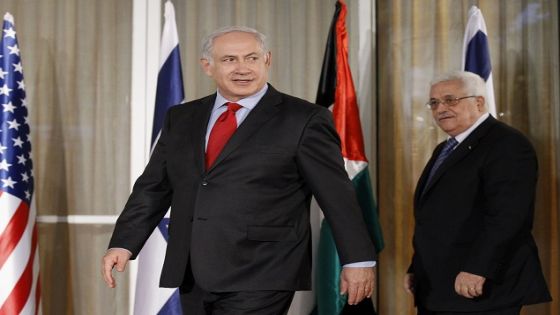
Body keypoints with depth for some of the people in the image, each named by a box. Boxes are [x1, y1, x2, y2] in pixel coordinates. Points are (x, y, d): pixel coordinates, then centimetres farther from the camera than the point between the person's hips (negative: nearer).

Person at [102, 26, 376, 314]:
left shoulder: (303, 120, -3)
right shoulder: (181, 119, 12)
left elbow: (337, 194, -2)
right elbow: (153, 188, 12)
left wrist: (358, 259, -2)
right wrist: (123, 244, 2)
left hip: (261, 279, -5)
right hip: (192, 278, 6)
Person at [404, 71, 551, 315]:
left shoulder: (507, 144, -11)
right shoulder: (444, 150, 20)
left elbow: (507, 215, -21)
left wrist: (477, 269, -26)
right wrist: (416, 269, 14)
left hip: (481, 288, -9)